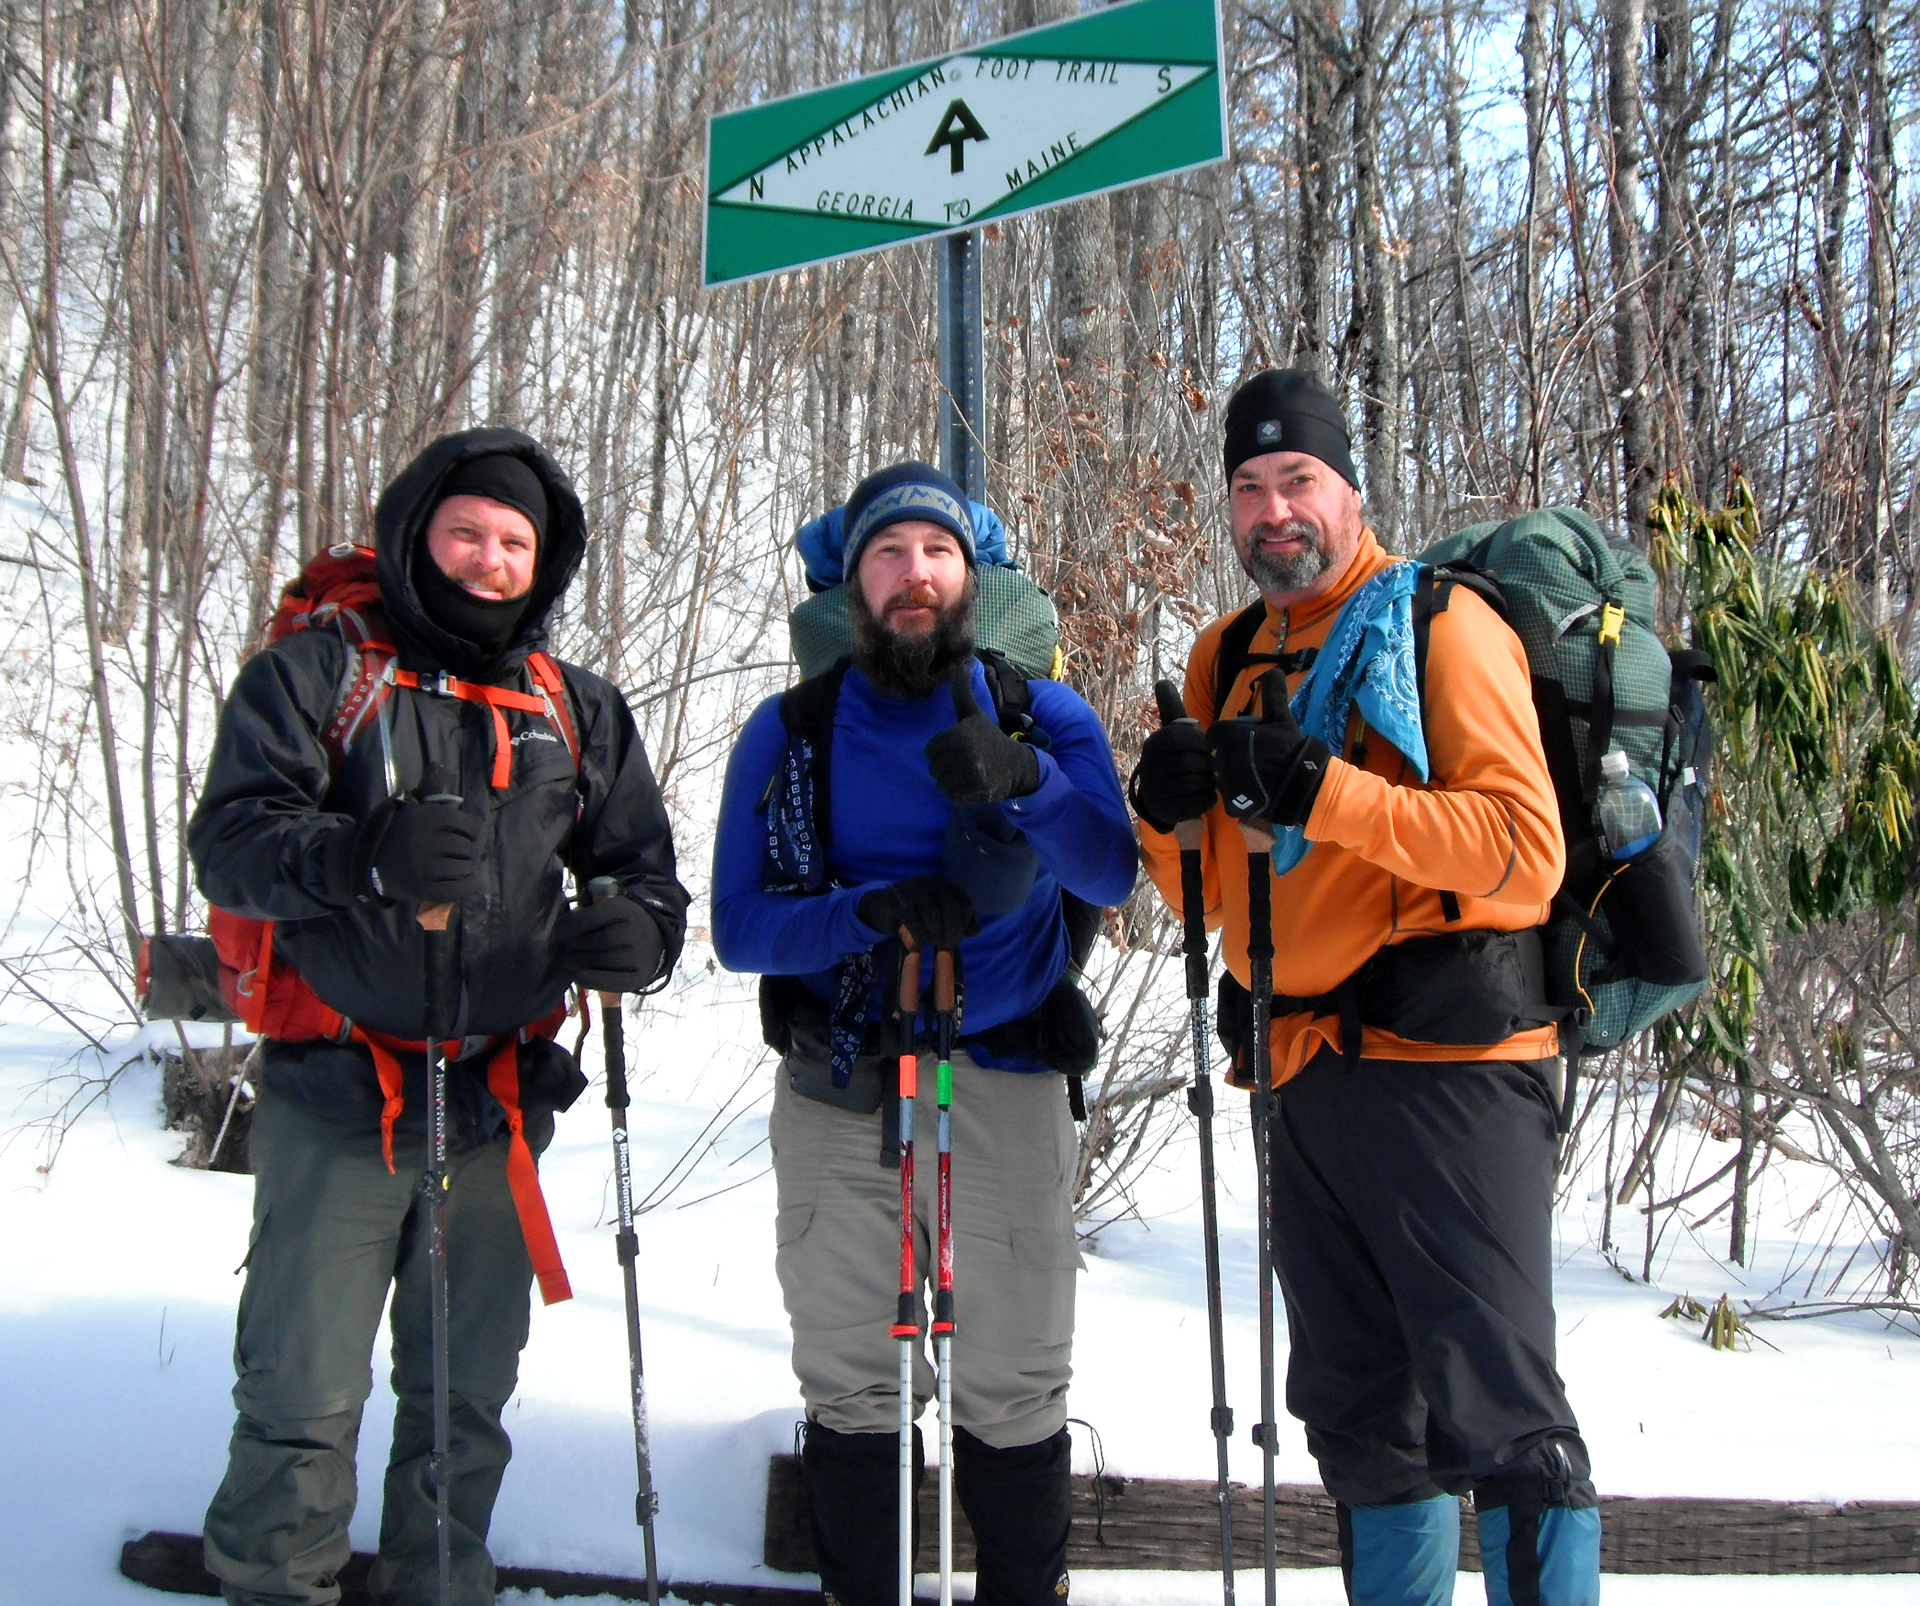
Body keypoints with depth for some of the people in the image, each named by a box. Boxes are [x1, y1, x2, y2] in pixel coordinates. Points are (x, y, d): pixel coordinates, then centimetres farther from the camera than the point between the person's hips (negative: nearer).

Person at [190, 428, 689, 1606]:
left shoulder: (578, 712, 12)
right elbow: (231, 839, -11)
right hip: (335, 1106, -4)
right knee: (304, 1399, -3)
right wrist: (362, 855, -31)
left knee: (467, 1399, 15)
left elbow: (645, 865, 12)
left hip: (498, 1108, 4)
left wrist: (640, 929, -13)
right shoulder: (316, 674, 0)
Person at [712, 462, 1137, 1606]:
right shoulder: (790, 731, 4)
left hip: (1005, 1083, -1)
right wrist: (874, 910, -21)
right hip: (838, 1087, 1)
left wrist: (1024, 781, -32)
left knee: (1016, 1394, 3)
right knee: (849, 1384, 10)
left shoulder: (1046, 718, 4)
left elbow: (1113, 875, -13)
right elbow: (740, 927, -4)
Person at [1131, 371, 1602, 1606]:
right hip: (1307, 1076, 7)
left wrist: (1326, 790, -24)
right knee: (1362, 1421, 16)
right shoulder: (1229, 659, 15)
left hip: (1443, 1063, -7)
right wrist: (1172, 814, -5)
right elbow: (1208, 892, 18)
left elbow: (1527, 849, -15)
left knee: (1495, 1408, -7)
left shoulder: (1439, 626, -4)